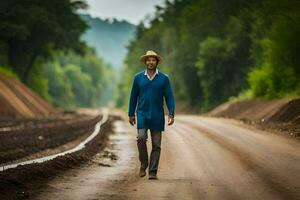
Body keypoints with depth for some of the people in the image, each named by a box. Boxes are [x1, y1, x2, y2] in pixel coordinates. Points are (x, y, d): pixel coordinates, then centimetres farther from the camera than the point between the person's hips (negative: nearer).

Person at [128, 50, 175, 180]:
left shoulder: (164, 78, 0)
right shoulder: (138, 77, 3)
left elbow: (169, 97, -1)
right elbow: (133, 96, 9)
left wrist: (171, 114, -10)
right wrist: (131, 114, 8)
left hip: (157, 116, 0)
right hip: (142, 114, 0)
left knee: (156, 144, 0)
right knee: (141, 138, -18)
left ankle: (153, 172, 5)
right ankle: (143, 164, 2)